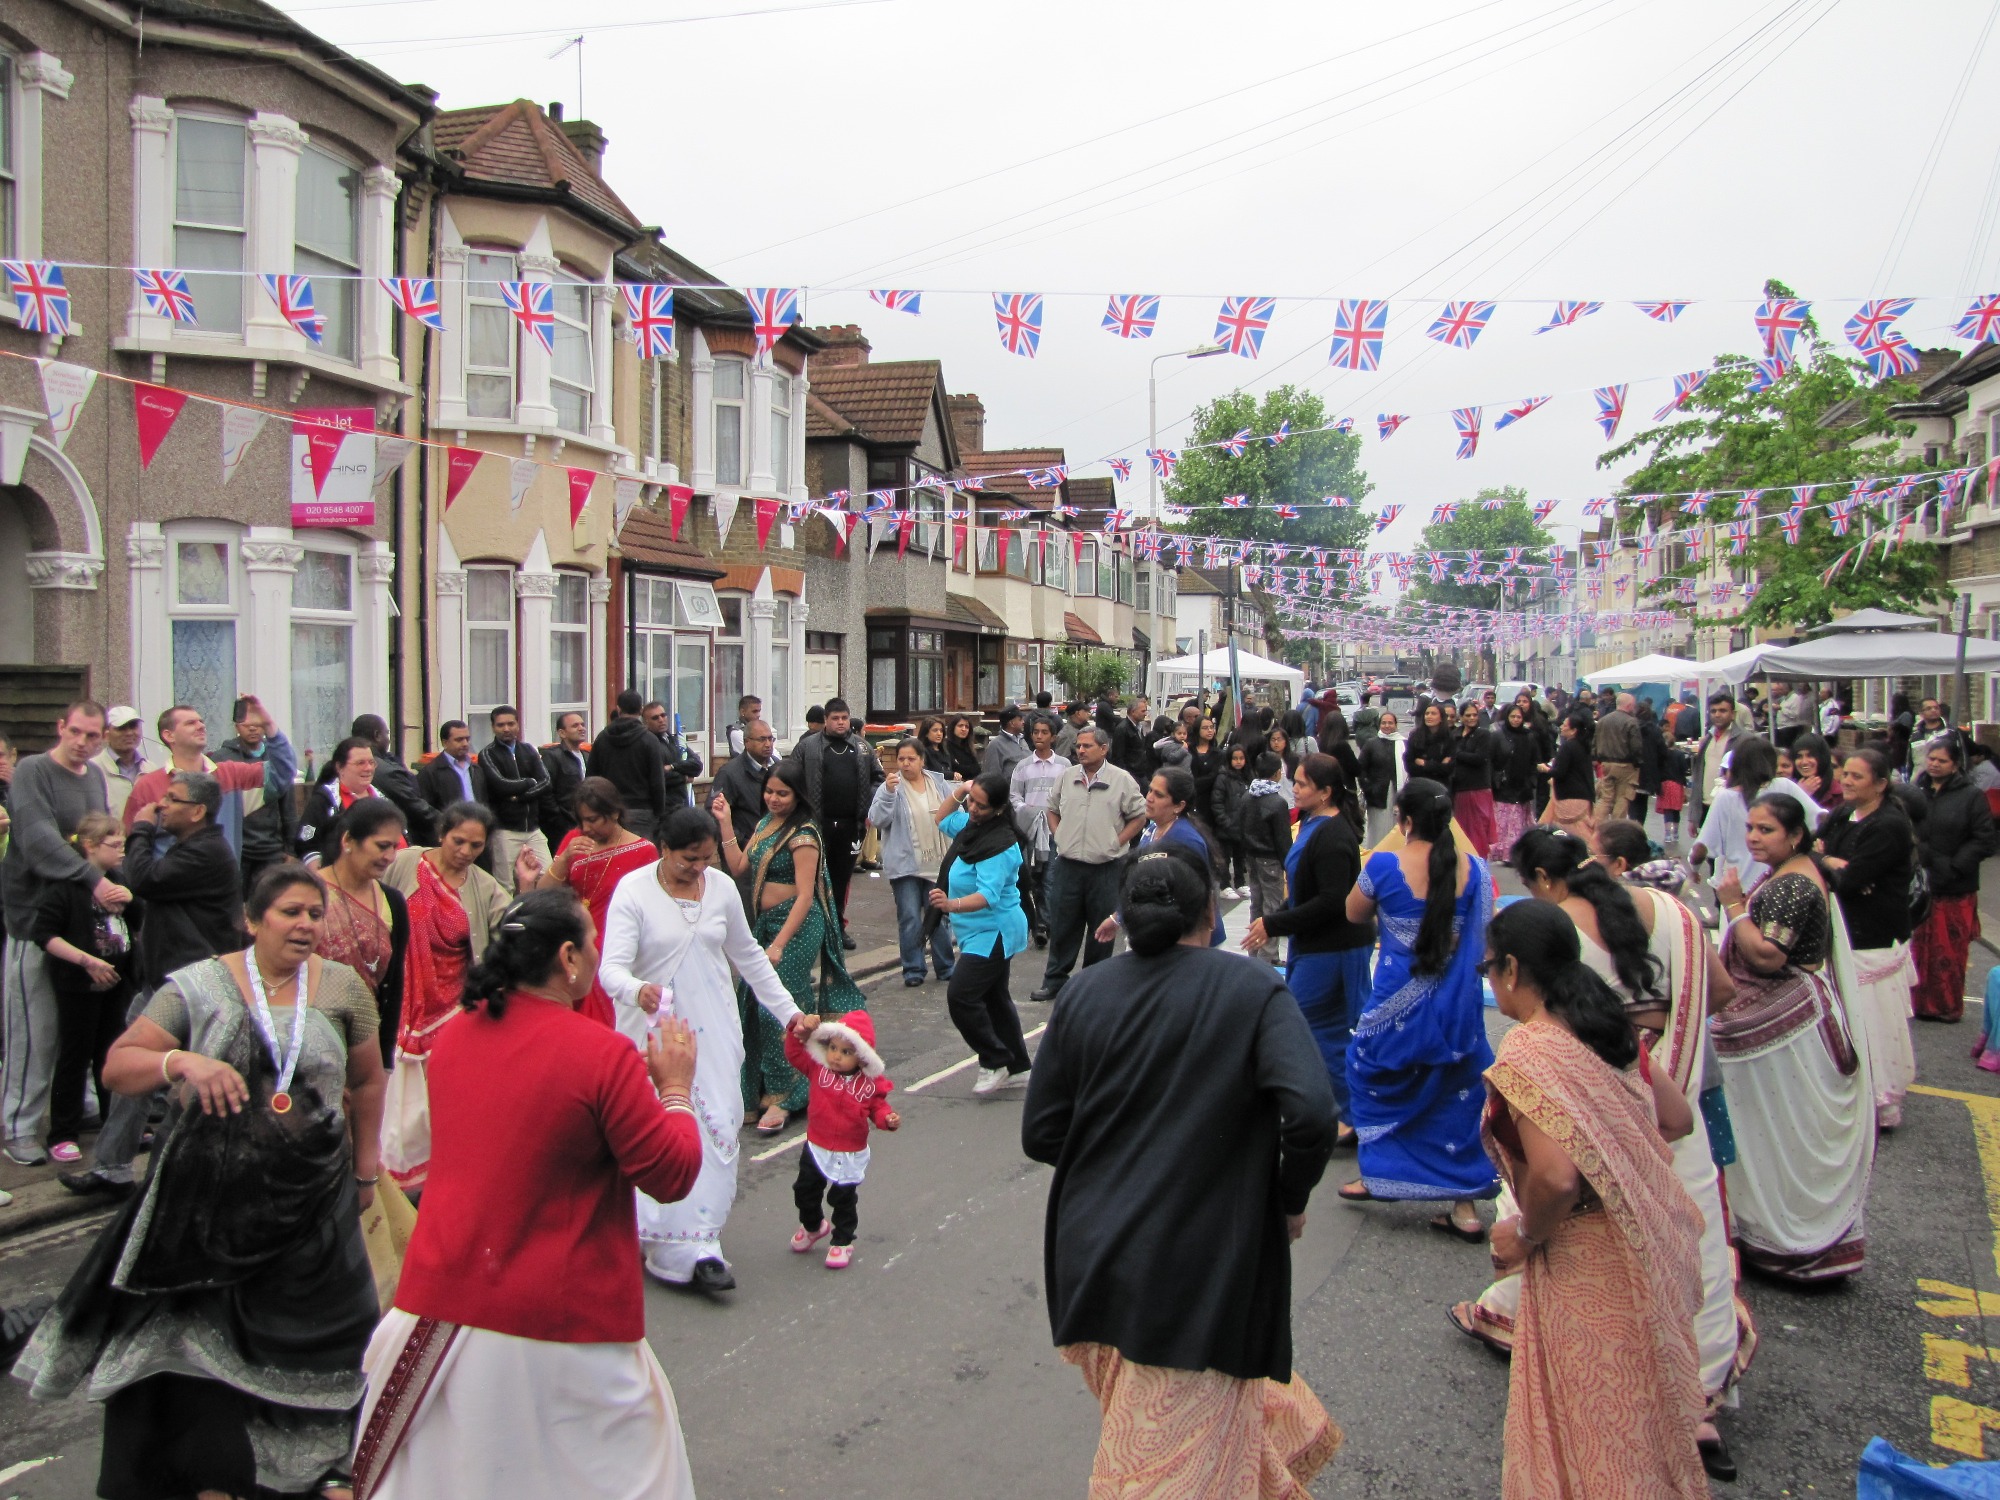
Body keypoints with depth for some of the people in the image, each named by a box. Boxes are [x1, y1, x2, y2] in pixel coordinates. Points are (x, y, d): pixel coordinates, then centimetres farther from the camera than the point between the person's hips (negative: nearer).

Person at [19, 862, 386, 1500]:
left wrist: (365, 1169, 14)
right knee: (204, 1338, 6)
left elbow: (366, 1082, 11)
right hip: (210, 1201, -1)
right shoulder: (199, 986, -3)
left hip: (311, 1203, 1)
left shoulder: (342, 988, 1)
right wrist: (182, 1061, -27)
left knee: (310, 1338, 9)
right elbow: (118, 1066, -7)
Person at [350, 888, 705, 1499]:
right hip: (558, 1333, -5)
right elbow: (673, 1175, -13)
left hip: (440, 1309, 6)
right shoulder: (604, 1056, -18)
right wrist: (674, 1088, 2)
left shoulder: (451, 1038, 2)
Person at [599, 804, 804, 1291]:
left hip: (714, 1031, 4)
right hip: (653, 1032, -3)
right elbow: (612, 967, -21)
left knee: (717, 1127, -3)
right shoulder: (634, 891, -10)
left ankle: (698, 1246, 3)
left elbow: (748, 956, 16)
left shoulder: (722, 887, 4)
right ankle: (673, 1244, 13)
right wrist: (638, 990, -43)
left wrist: (788, 1010, 15)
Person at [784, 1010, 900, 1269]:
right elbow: (794, 1052, -10)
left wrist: (888, 1119, -24)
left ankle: (842, 1242, 25)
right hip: (816, 1148, 3)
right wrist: (799, 1032, -26)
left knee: (843, 1199, 6)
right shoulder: (817, 1068, -9)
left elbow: (877, 1107, -4)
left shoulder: (871, 1083, -12)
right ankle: (812, 1226, 46)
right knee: (805, 1191, 18)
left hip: (850, 1155, -3)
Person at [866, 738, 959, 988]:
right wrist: (888, 793, -26)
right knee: (910, 918, -3)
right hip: (905, 864, -3)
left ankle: (945, 967, 21)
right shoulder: (890, 787, -3)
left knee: (940, 916, 10)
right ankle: (913, 969, 8)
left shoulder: (938, 783, 7)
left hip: (938, 862, 3)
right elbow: (877, 820, -14)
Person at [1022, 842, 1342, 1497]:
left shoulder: (1084, 990, -1)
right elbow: (1312, 1114, -24)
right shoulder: (1252, 990, -11)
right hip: (1197, 1277, -4)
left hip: (1092, 1264, 5)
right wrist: (1291, 1198, -6)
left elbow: (1040, 1135, 1)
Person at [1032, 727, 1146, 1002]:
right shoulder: (1067, 777, 6)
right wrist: (1058, 837, 6)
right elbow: (1053, 809, 19)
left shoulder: (1121, 780, -5)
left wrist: (1116, 842, -7)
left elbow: (1139, 816, 0)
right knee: (1062, 926, 9)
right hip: (1067, 865, 3)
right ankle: (1054, 980, 19)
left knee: (1102, 929, 7)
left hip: (1104, 867, -3)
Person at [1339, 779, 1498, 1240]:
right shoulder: (1474, 868, -6)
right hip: (1459, 1008, 3)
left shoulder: (1386, 865, -16)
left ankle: (1377, 1176, 30)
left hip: (1399, 1005, -3)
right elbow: (1485, 933, 6)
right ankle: (1465, 1206, 16)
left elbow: (1354, 913, 3)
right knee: (1456, 1097, 13)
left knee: (1376, 1080, 21)